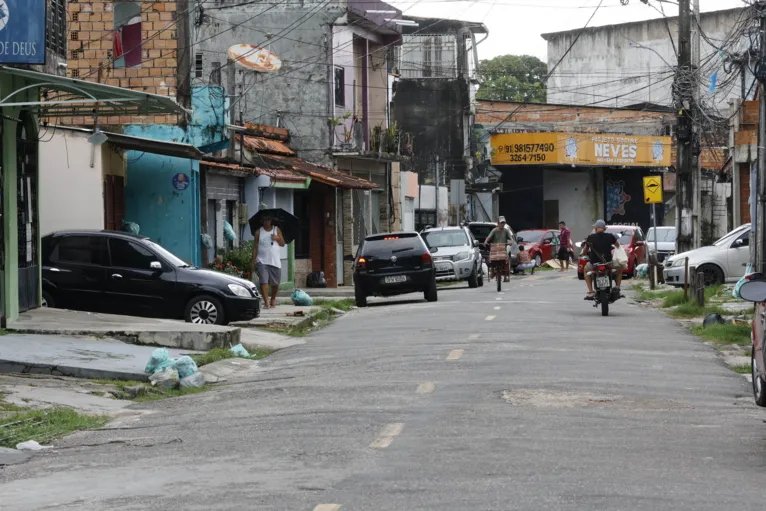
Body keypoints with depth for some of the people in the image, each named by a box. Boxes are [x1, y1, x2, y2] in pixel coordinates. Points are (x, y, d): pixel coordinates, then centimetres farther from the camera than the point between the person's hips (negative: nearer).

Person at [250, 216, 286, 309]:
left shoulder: (276, 230, 9)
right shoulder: (259, 232, 4)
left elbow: (282, 244, 10)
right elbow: (255, 247, 4)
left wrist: (277, 238, -11)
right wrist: (253, 261, -1)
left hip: (275, 261, 2)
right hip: (262, 261, -2)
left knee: (275, 283, 7)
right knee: (263, 281, -14)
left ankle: (273, 299, 29)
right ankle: (266, 302, -15)